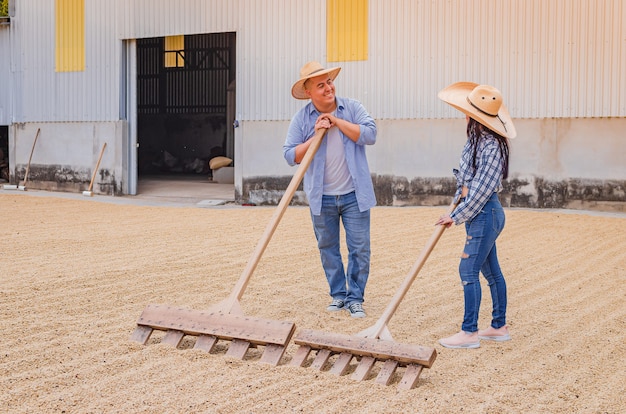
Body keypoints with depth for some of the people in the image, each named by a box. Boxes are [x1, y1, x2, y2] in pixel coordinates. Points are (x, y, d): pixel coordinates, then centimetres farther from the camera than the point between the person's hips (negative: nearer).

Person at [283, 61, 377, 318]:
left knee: (360, 248, 0)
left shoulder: (352, 108, -2)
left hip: (354, 194, -1)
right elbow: (290, 155, -6)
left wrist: (337, 121, -17)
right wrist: (315, 135, -17)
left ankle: (355, 298, 13)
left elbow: (370, 135, -16)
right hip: (321, 198, 1)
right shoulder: (301, 119, -2)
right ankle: (338, 295, 26)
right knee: (327, 249, 11)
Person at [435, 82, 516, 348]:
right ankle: (499, 327, 24)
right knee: (491, 271, 15)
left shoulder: (491, 146, -20)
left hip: (484, 214, -10)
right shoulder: (476, 139, 9)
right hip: (477, 213, 10)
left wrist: (457, 216, -15)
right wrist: (456, 210, 15)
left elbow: (482, 189, -20)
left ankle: (469, 333, 0)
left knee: (468, 271, -7)